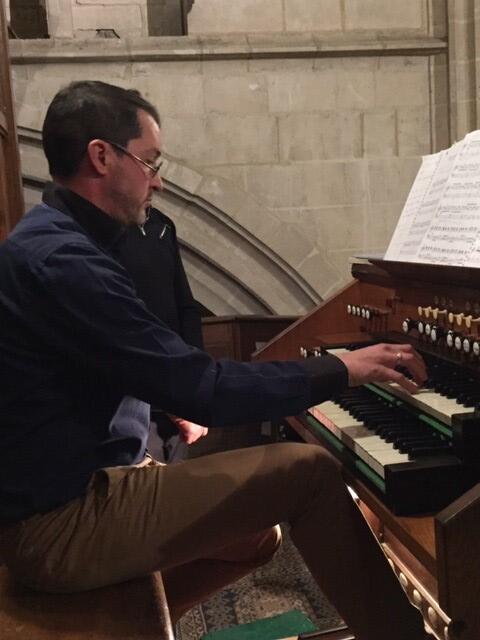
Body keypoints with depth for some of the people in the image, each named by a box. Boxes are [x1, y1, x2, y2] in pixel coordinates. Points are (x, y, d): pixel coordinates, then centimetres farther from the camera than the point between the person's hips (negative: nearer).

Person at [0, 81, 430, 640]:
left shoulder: (51, 241, 11)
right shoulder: (61, 260, -22)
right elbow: (202, 390, -24)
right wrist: (342, 370, -15)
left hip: (60, 493, 10)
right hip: (60, 524, -10)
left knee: (257, 536, 18)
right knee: (308, 471, -13)